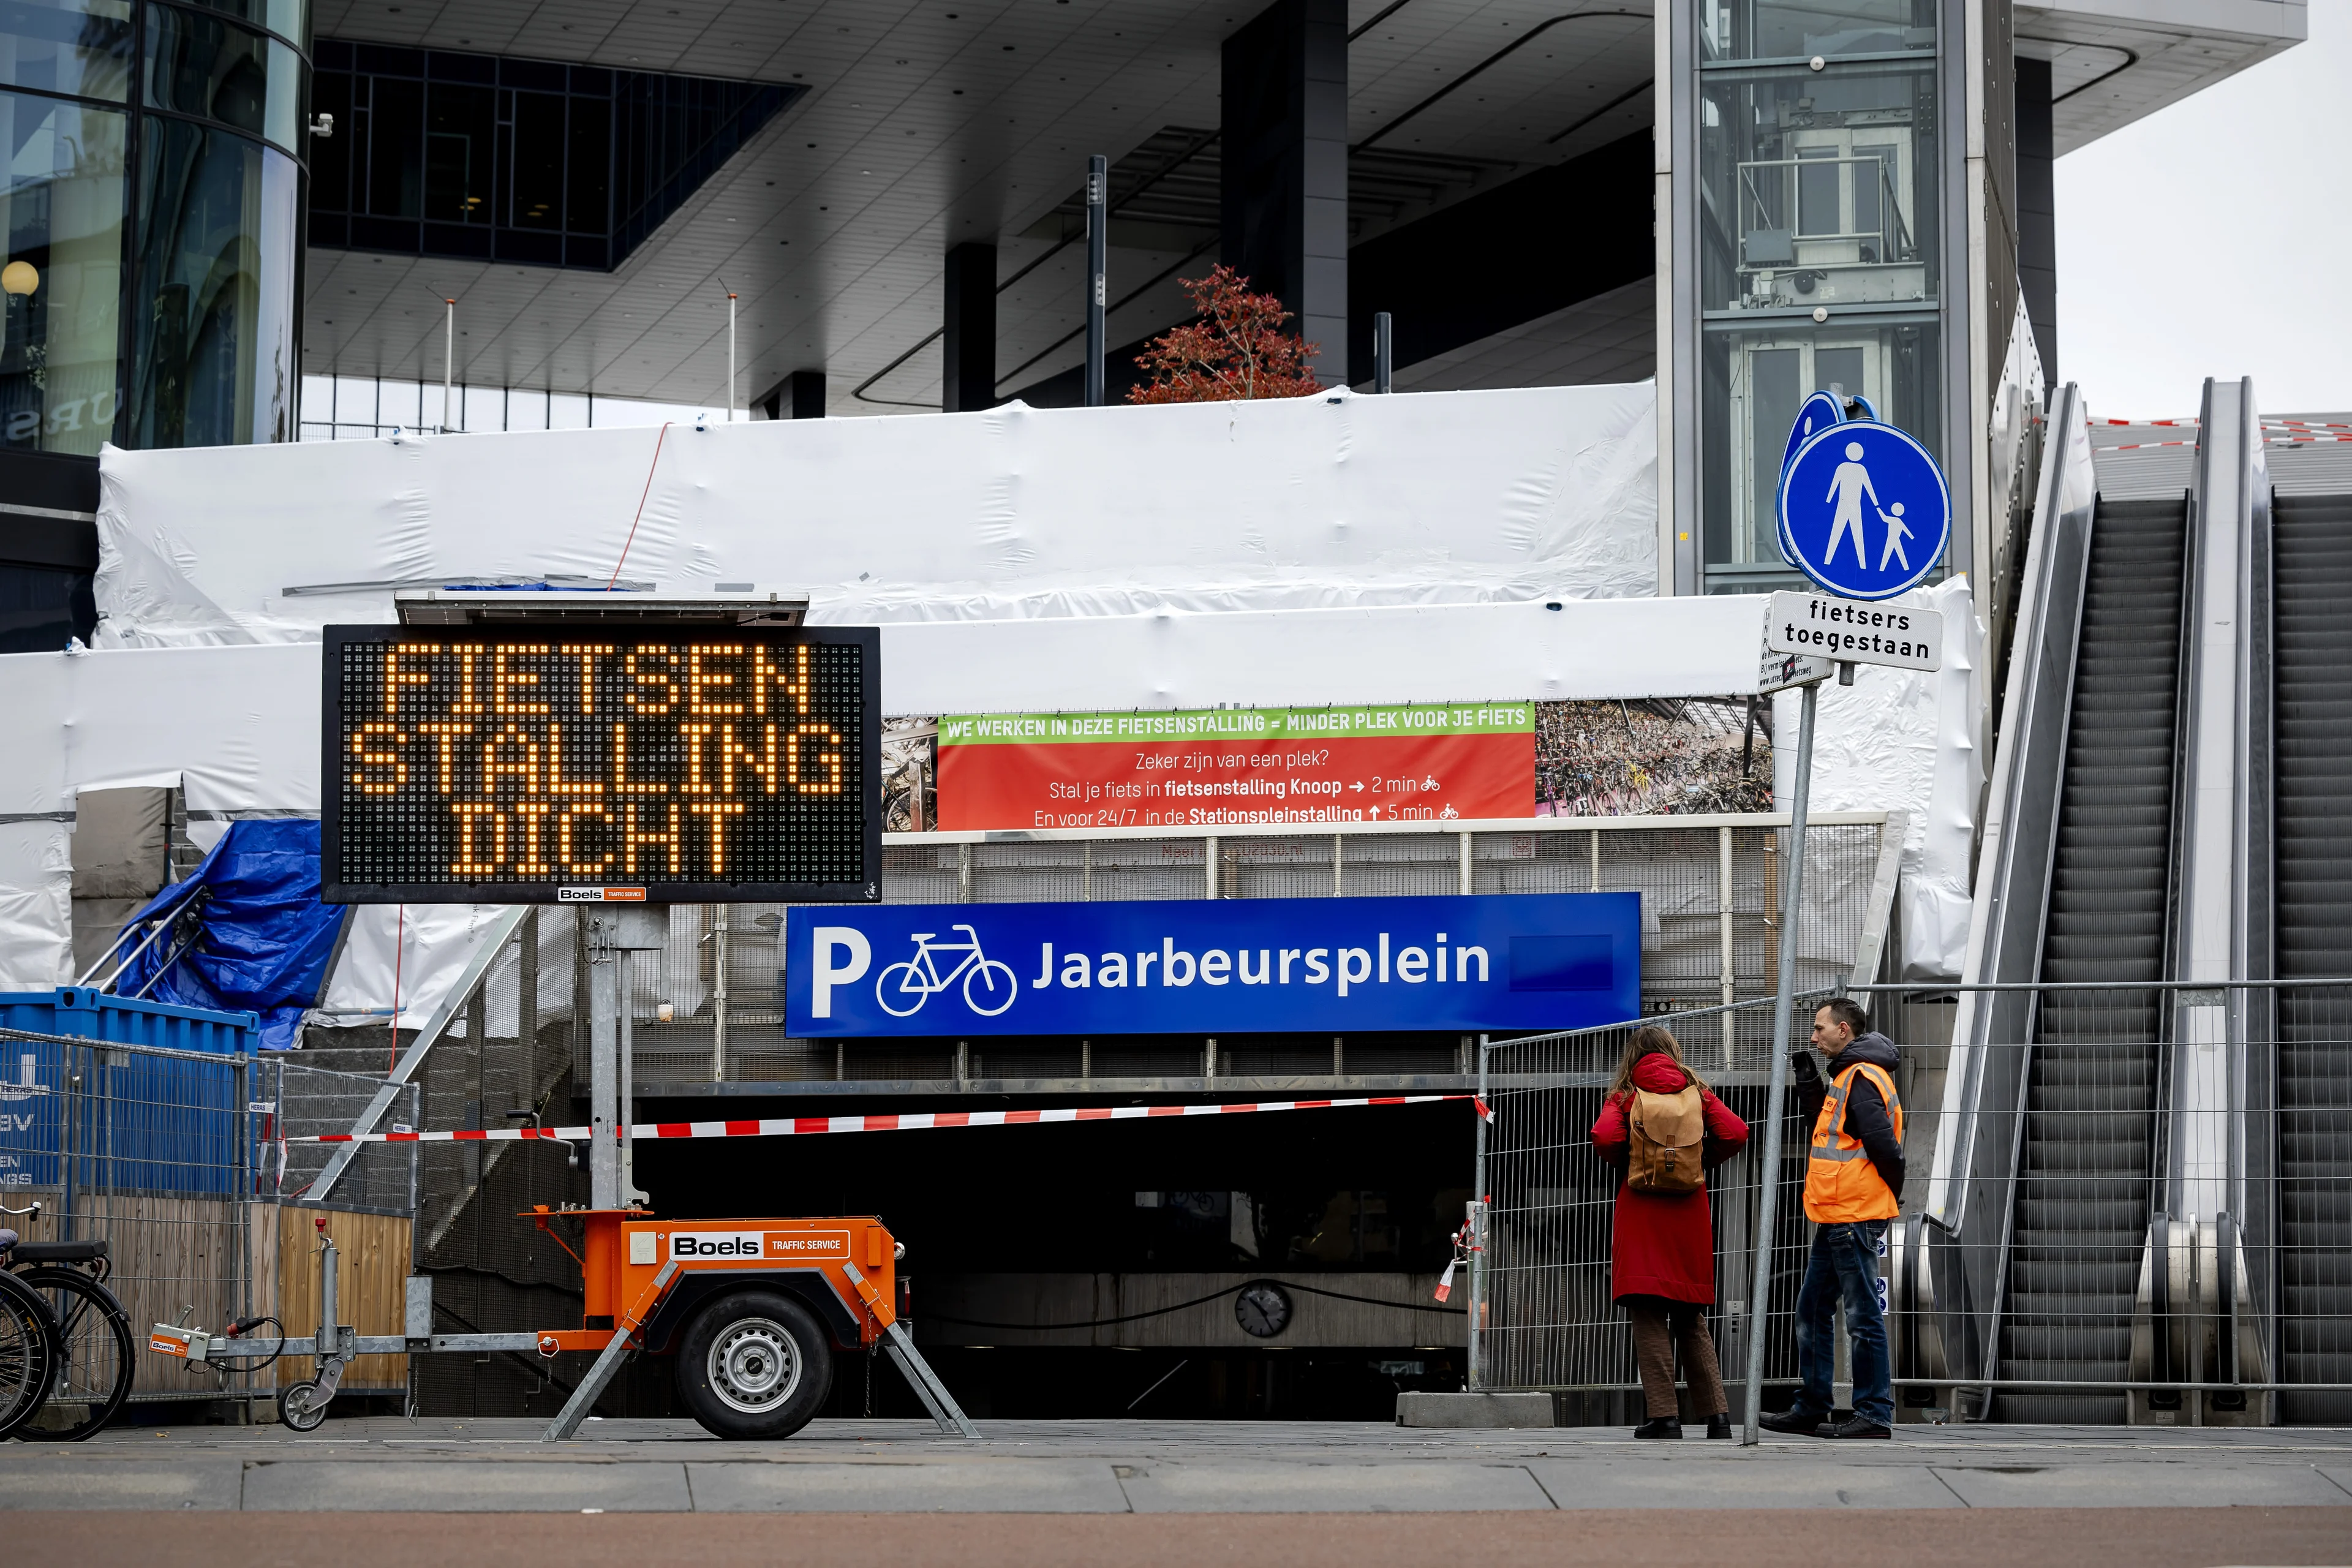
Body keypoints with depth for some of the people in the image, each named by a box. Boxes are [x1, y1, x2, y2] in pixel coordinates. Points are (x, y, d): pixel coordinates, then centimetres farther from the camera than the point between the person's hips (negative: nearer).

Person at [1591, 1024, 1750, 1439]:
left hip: (1641, 1210, -3)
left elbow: (1604, 1140, -14)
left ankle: (1663, 1415, -10)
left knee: (1649, 1318, -3)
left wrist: (1627, 1162, 6)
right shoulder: (1697, 1091, 8)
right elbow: (1735, 1133, -4)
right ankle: (1717, 1414, 5)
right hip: (1688, 1212, 3)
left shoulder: (1625, 1094, 3)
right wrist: (1700, 1163, 12)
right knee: (1691, 1321, 11)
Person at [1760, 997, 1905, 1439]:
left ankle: (1875, 1415, -2)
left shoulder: (1863, 1078, -15)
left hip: (1855, 1218, -11)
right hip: (1835, 1218, 11)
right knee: (1813, 1311, 14)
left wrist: (1894, 1192, -7)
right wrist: (1807, 1080, 15)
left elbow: (1883, 1144, -21)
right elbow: (1829, 1125, 26)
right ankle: (1810, 1409, 20)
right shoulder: (1848, 1076, 17)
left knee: (1863, 1317, -6)